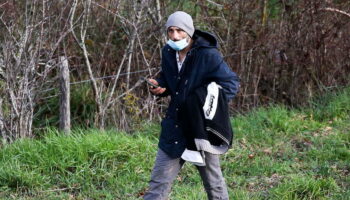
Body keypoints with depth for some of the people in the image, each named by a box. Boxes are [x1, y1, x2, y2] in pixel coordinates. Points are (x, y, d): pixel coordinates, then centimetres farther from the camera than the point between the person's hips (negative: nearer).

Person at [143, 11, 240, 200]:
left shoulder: (208, 55, -17)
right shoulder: (168, 53, 2)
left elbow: (231, 83, -12)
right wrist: (159, 86, -3)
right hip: (174, 128, 5)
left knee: (214, 184, 11)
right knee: (158, 183, 6)